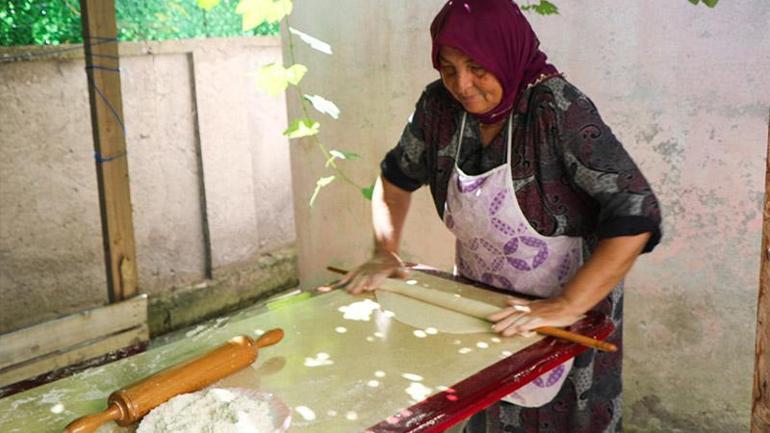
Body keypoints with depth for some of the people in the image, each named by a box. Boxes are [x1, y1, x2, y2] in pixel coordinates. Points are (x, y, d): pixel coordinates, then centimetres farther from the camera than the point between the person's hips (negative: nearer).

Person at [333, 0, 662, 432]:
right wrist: (386, 253, -6)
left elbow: (636, 213, -30)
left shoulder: (559, 109, -27)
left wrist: (567, 306, -33)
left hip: (571, 304, -4)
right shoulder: (440, 105, -11)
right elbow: (397, 176, 6)